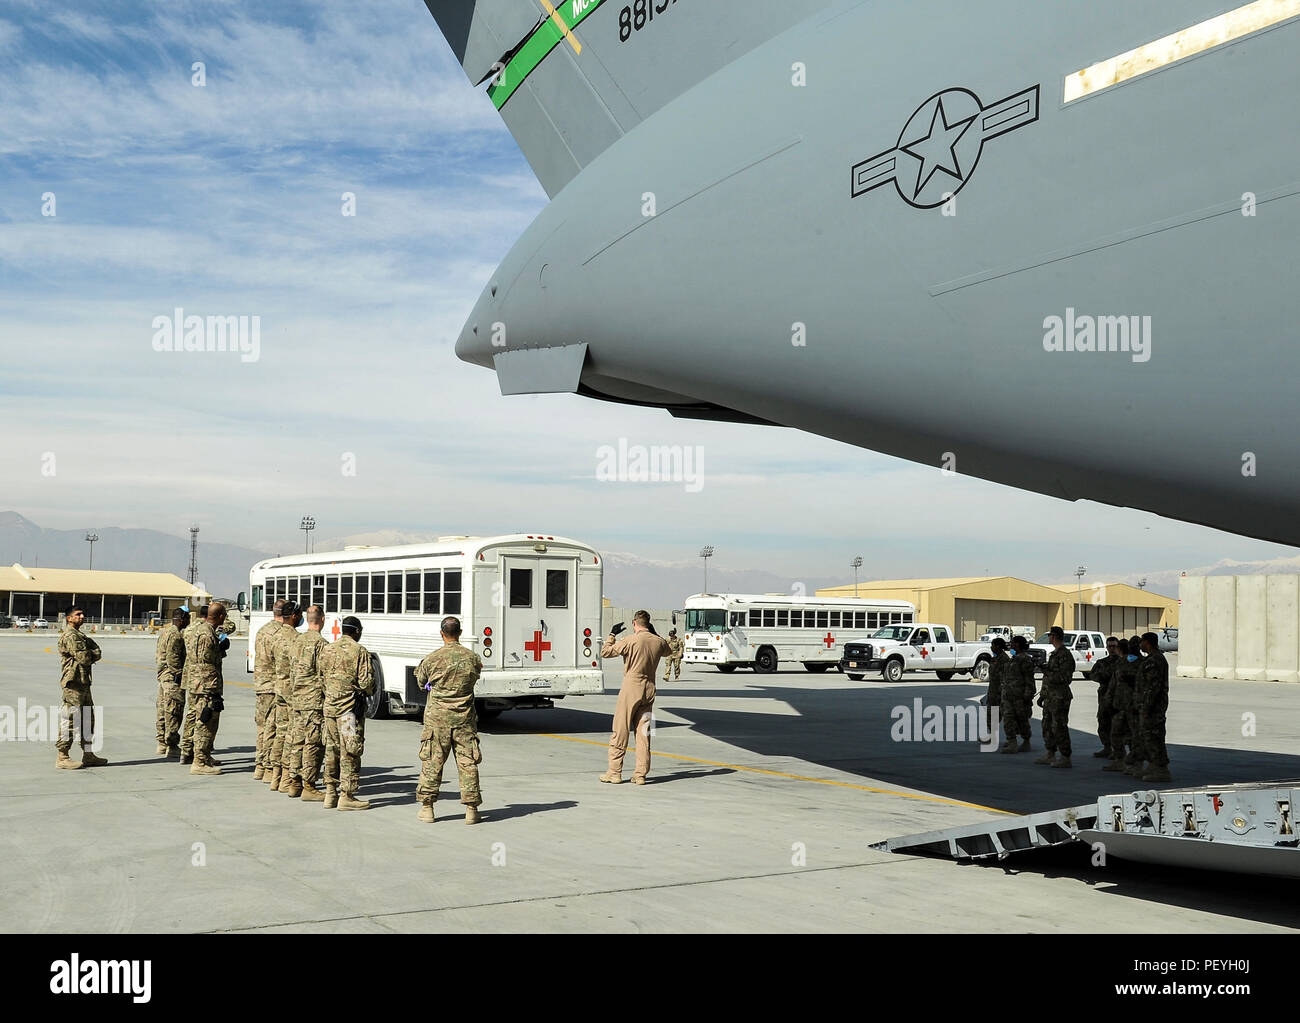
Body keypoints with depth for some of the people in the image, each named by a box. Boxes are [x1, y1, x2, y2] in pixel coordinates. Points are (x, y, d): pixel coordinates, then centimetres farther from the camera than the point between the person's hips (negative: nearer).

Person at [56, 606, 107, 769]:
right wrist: (91, 654, 0)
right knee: (69, 719, -8)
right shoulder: (70, 636, -12)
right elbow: (84, 658, -19)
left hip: (83, 682, 10)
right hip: (73, 683, -10)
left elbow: (97, 653, 13)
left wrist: (90, 654, -6)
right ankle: (62, 757, -5)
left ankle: (88, 755, 19)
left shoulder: (81, 636, 20)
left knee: (88, 719, 13)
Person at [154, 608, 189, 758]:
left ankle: (162, 744, 21)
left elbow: (157, 654, 20)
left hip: (162, 675, 11)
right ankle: (172, 747, -6)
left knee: (163, 710, 14)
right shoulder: (175, 634, -15)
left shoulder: (164, 632, 17)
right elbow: (172, 657, -21)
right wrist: (179, 674, -18)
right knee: (174, 712, -7)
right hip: (172, 677, -10)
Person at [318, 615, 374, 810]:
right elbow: (366, 682, -13)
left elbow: (320, 677, 13)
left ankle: (330, 793, 18)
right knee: (350, 752, -1)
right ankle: (346, 796, 0)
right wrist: (369, 691, 8)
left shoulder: (326, 650, 8)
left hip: (329, 705, 6)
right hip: (351, 707, -6)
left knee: (331, 750, 14)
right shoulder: (359, 651, -11)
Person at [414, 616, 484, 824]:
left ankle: (427, 807, 12)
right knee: (467, 762, 5)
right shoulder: (472, 658, -2)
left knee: (432, 761, 8)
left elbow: (421, 681, 9)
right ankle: (471, 809, 6)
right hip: (464, 717, 1)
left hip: (437, 717, -1)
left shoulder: (432, 659, -7)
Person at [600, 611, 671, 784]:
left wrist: (612, 634, 6)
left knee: (620, 731, 3)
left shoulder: (630, 641, -11)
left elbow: (605, 652, -6)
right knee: (643, 733, 7)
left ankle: (615, 772, 5)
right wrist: (654, 634, 28)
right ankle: (641, 774, 5)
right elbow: (668, 651, 28)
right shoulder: (659, 641, 4)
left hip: (631, 689, -5)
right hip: (649, 690, 5)